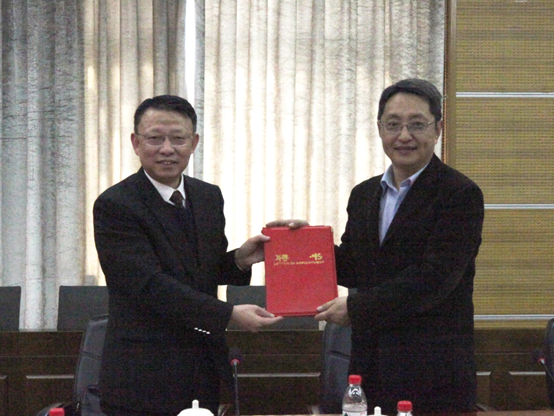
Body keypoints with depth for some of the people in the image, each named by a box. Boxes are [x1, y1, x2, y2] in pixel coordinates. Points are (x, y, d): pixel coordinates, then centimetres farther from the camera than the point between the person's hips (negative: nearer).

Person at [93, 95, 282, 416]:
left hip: (205, 375, 6)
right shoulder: (115, 205, -13)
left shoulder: (209, 197, 9)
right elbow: (150, 284, -20)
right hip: (144, 378, -6)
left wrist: (238, 260, -4)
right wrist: (229, 314, -24)